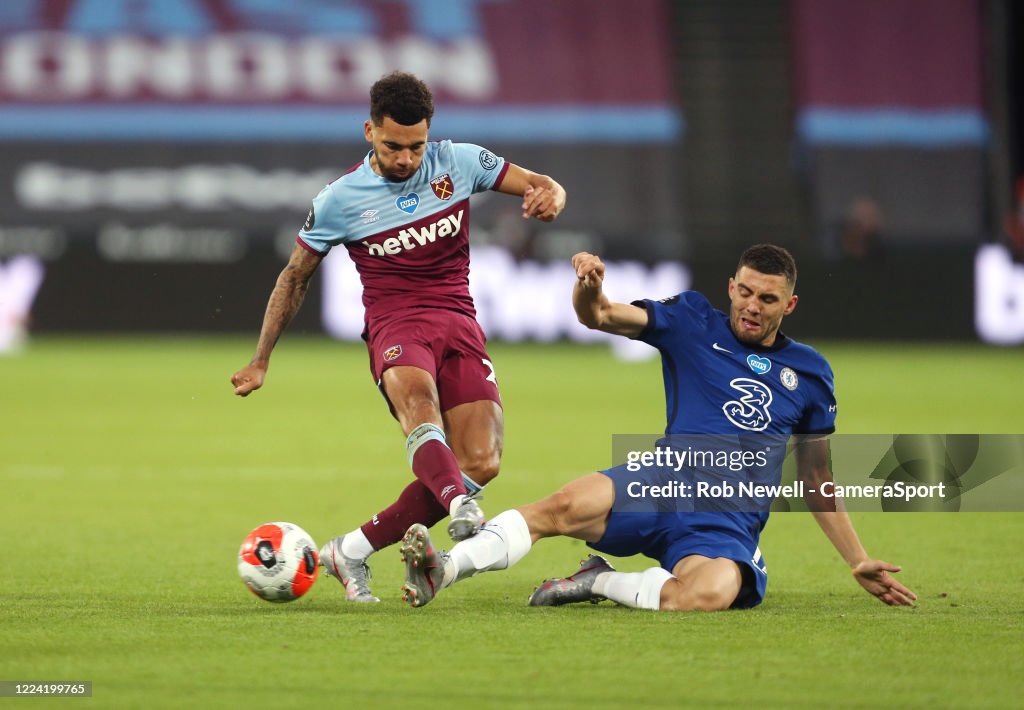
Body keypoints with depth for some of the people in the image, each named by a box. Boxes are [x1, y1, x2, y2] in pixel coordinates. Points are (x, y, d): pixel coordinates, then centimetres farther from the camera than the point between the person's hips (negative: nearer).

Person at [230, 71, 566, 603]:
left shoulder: (458, 162, 4)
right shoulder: (341, 199, 0)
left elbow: (539, 186, 12)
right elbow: (295, 276, 13)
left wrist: (550, 197, -15)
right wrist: (260, 361, 16)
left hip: (459, 323, 3)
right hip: (395, 325, -3)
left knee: (481, 463, -16)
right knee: (417, 397, -39)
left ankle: (352, 550, -7)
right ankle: (461, 507, -65)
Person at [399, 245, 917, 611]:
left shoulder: (810, 372, 16)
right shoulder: (694, 323, 12)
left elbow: (816, 481, 23)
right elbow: (600, 316, 0)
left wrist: (859, 563, 19)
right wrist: (590, 287, -25)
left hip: (728, 530, 0)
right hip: (660, 486, 0)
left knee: (706, 595, -36)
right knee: (568, 506, -33)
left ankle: (601, 582, -13)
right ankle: (444, 570, -39)